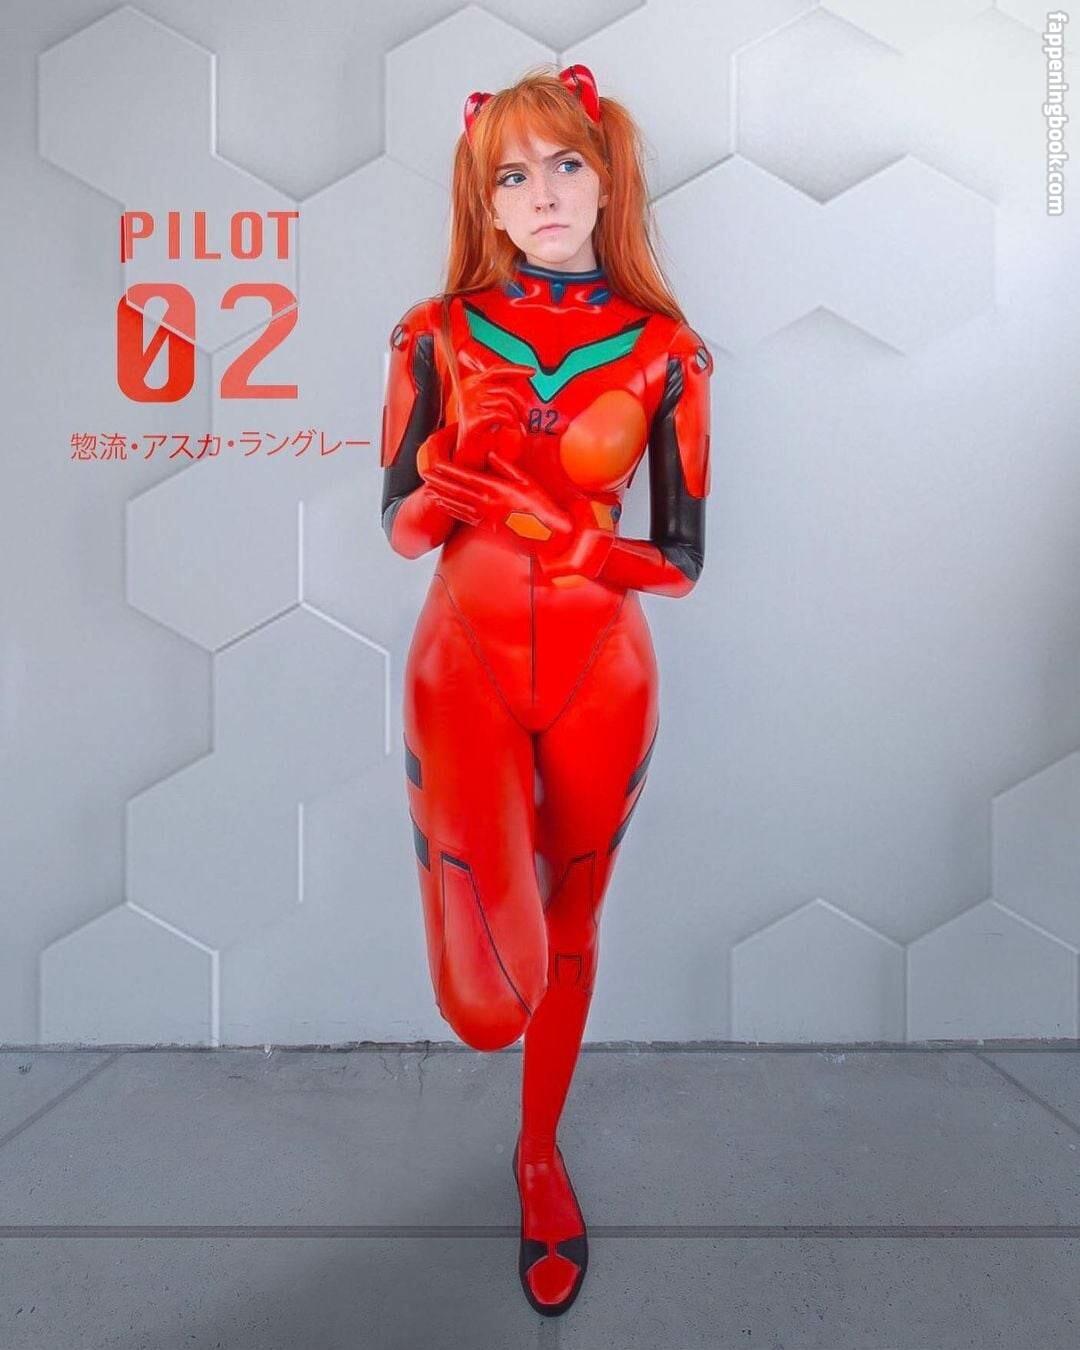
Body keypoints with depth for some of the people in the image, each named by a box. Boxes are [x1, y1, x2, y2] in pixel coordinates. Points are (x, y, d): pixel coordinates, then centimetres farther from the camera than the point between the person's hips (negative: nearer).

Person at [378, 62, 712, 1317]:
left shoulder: (663, 351, 0)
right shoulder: (437, 334, 2)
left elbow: (681, 559, -1)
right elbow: (401, 525, 3)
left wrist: (555, 522, -16)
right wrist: (447, 488, -18)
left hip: (600, 672, 1)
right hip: (464, 662, -1)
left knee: (570, 921, 17)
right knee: (485, 1002, -11)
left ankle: (540, 1154, 45)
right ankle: (487, 864, 29)